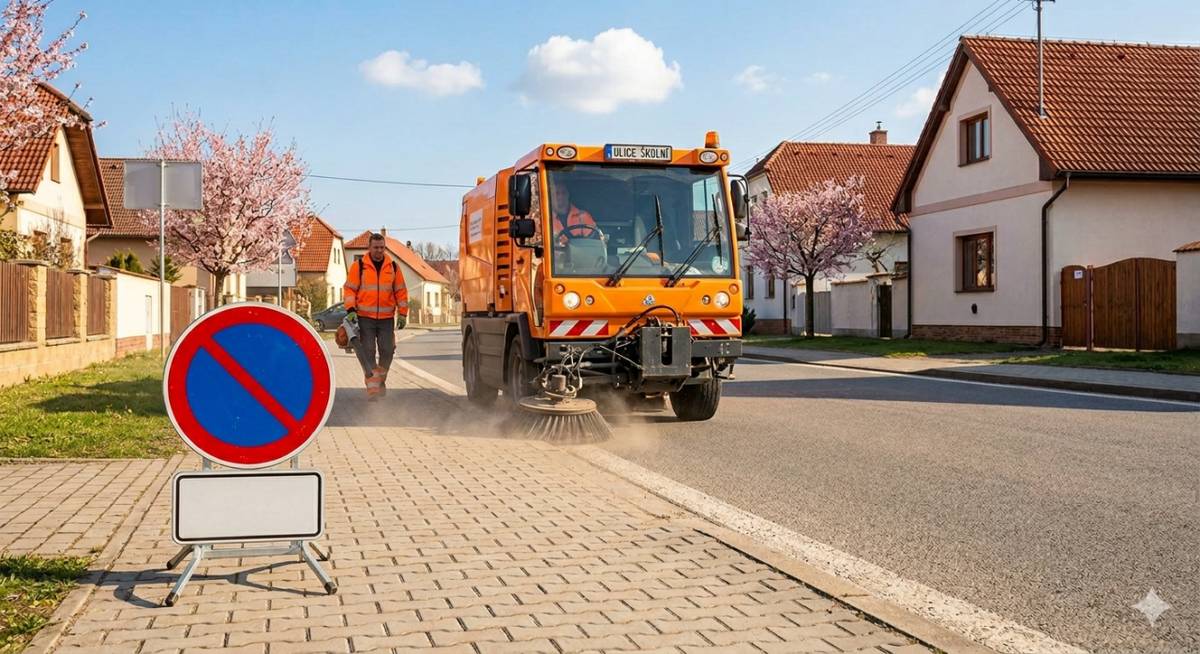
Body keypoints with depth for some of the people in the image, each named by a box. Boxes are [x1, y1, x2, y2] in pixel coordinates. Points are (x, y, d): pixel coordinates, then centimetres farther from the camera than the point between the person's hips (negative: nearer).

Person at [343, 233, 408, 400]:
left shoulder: (393, 267, 8)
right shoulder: (359, 266, 1)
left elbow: (401, 291, 11)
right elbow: (349, 289, 1)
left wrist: (402, 313, 6)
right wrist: (351, 309, -11)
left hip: (387, 318, 2)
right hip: (364, 318, -2)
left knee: (387, 350, 4)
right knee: (368, 352, -5)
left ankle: (380, 380, 27)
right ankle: (372, 387, -3)